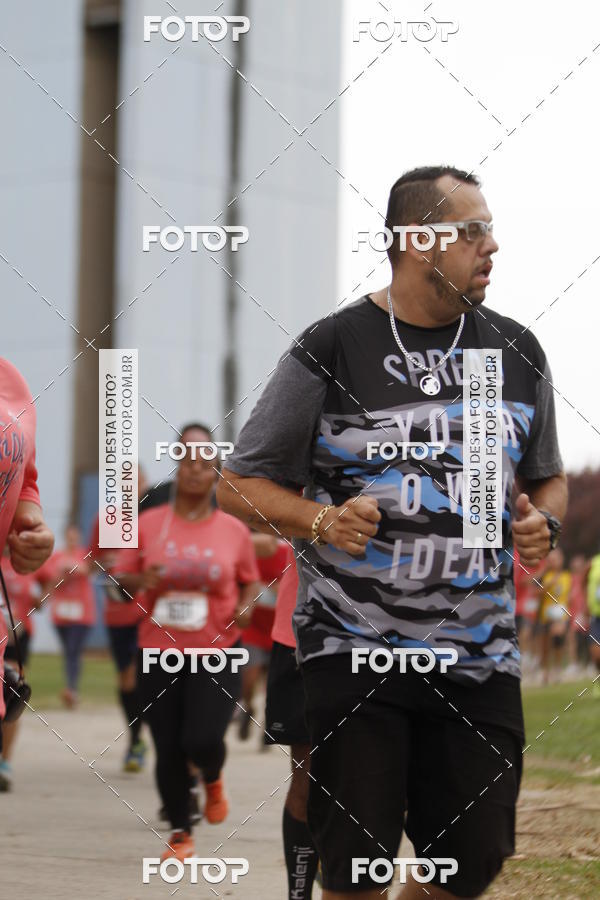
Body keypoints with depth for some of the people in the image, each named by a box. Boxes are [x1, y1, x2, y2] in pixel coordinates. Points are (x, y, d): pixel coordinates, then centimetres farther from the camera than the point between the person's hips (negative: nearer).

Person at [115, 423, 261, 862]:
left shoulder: (234, 530, 3)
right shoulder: (149, 524, 2)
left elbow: (251, 580, 15)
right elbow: (121, 576, 7)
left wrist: (247, 604, -6)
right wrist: (141, 581, -15)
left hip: (217, 653, -1)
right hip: (160, 653, 1)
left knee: (203, 740, -14)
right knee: (168, 749, 1)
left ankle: (213, 778, 24)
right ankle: (181, 834, 19)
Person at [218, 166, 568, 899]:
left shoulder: (517, 354, 9)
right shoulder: (332, 349, -4)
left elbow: (548, 478, 22)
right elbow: (238, 483, 0)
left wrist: (541, 524, -1)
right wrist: (320, 522, -18)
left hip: (479, 652, 4)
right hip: (355, 647, -4)